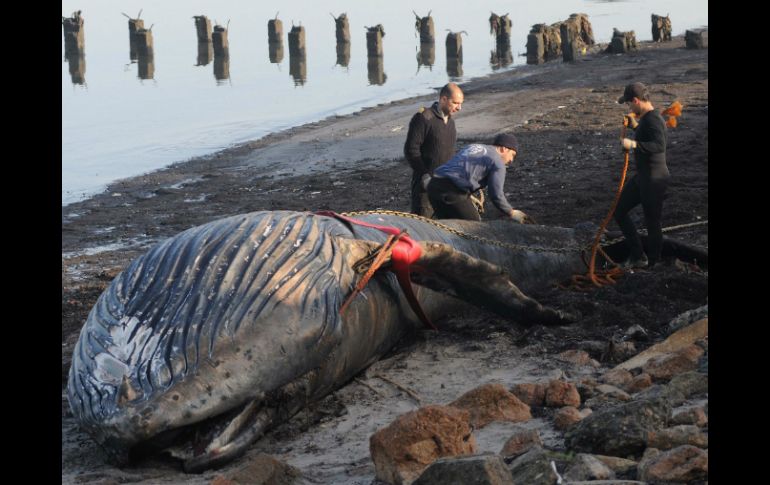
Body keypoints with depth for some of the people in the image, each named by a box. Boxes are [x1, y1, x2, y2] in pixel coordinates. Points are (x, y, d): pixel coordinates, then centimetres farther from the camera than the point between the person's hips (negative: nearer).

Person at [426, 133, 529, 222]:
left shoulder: (472, 147, 25)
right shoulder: (498, 163, 1)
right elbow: (496, 195, -3)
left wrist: (468, 197, 36)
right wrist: (511, 213, 11)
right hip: (451, 192, -8)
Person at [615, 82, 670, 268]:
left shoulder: (653, 120, -22)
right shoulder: (645, 118, 8)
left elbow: (659, 145, -37)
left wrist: (633, 144, -39)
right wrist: (635, 126, 18)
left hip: (654, 179, -11)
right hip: (642, 176, 11)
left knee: (652, 223, 2)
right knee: (619, 211, 14)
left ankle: (652, 263, 17)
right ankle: (637, 256, 19)